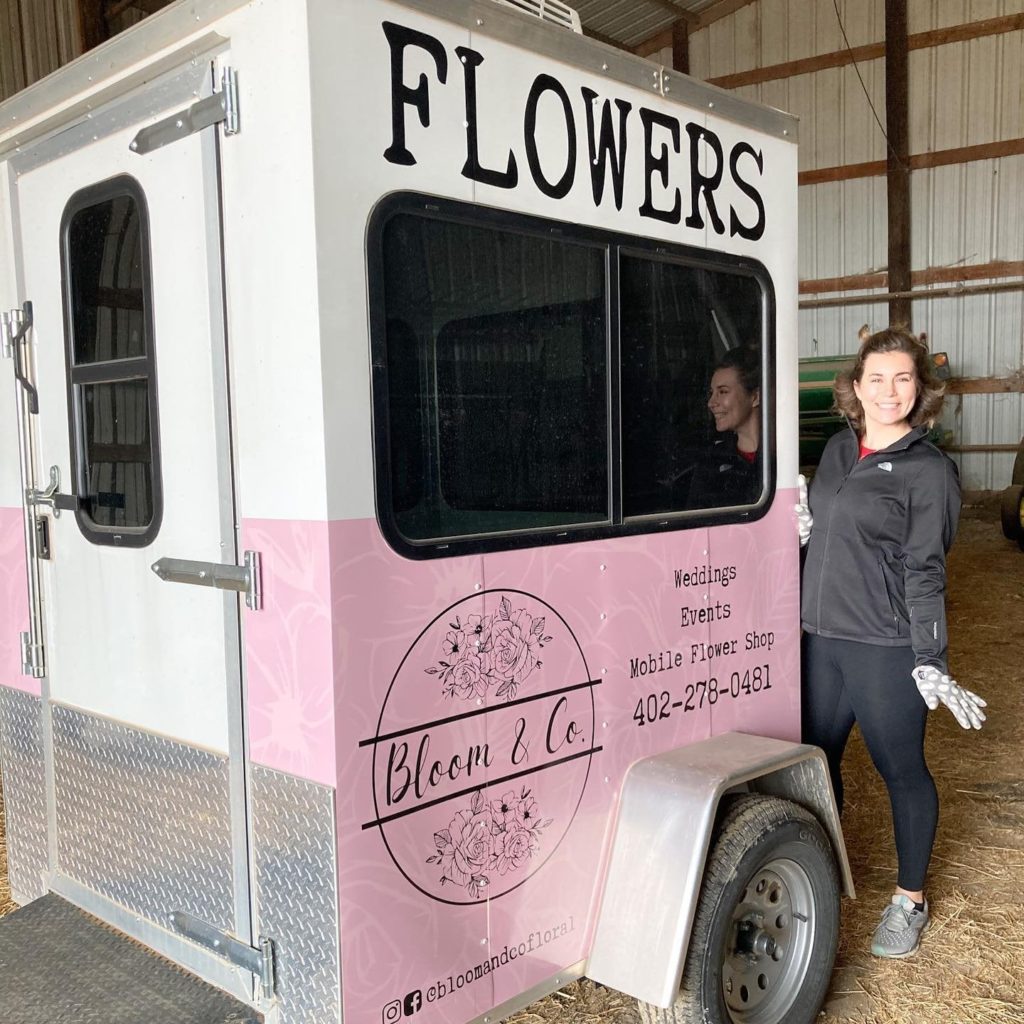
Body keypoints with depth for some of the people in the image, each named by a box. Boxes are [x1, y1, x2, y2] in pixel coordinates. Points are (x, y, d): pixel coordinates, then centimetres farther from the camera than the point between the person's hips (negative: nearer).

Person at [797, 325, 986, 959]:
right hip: (822, 638, 6)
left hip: (886, 646, -6)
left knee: (901, 768, 7)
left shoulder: (930, 470, -8)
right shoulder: (838, 450, 10)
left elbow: (925, 572, -12)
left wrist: (931, 664, -16)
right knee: (816, 758, 15)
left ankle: (911, 900, 26)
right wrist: (804, 523, 1)